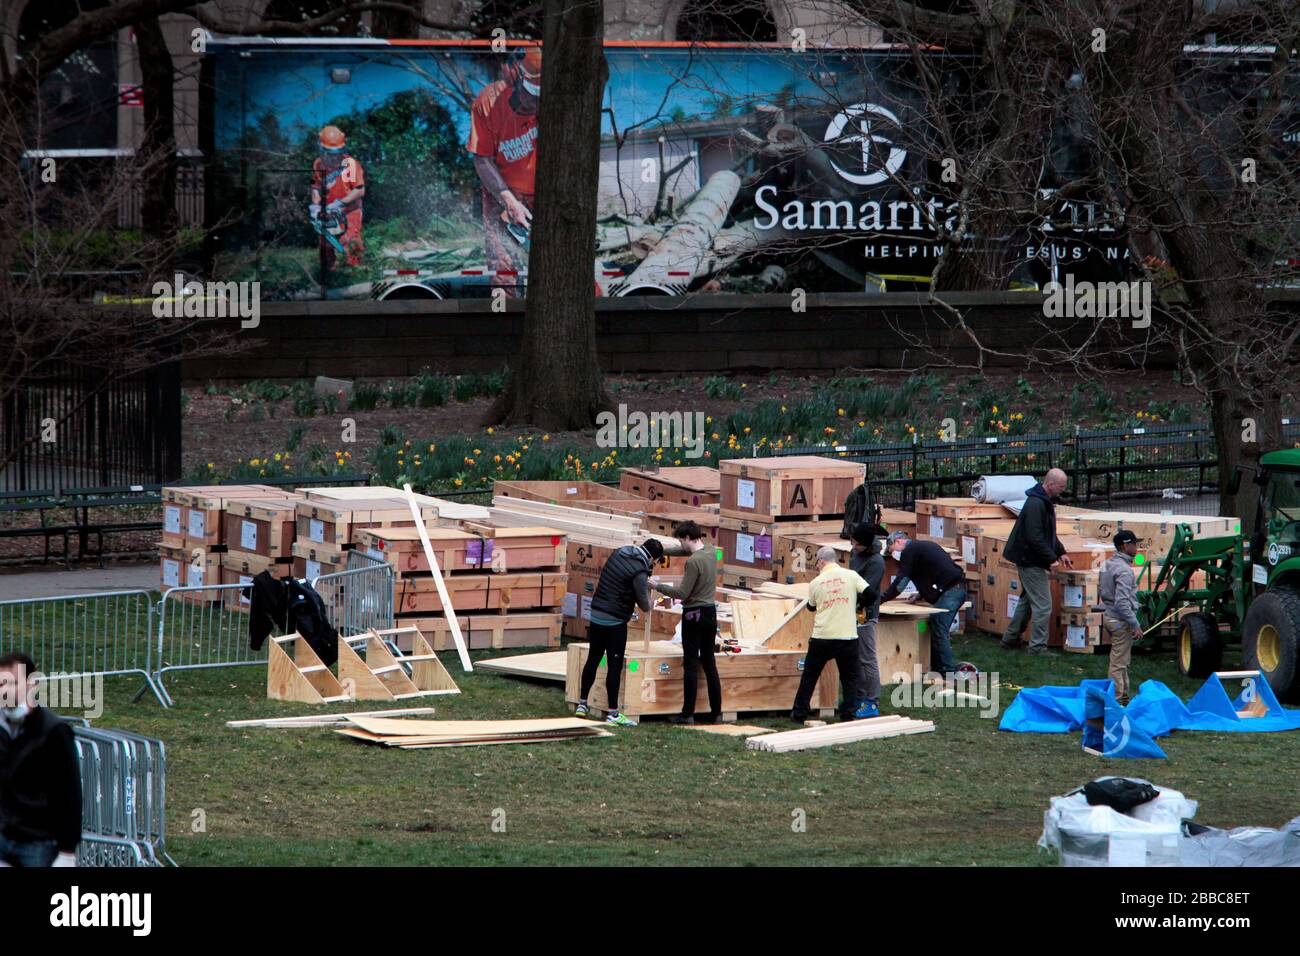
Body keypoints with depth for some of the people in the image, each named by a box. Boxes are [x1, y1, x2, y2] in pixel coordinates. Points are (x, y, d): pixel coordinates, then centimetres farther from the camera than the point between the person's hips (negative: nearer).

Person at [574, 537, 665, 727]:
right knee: (614, 666, -2)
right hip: (615, 622, -8)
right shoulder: (639, 571, -18)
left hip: (596, 615, 8)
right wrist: (648, 589, 8)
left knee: (592, 660, 18)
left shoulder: (619, 554, 5)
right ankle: (612, 713, 0)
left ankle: (582, 703, 27)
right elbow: (645, 607, -13)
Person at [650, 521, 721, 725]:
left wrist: (658, 586, -8)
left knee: (691, 665, -3)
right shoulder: (710, 554, 6)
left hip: (694, 615, -7)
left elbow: (682, 593, -18)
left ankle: (688, 714, -1)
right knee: (709, 664, 11)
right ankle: (716, 712, 11)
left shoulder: (693, 561, -19)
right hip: (710, 612, 8)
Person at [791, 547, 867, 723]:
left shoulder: (815, 583, 2)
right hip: (848, 637, -1)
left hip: (821, 637, 1)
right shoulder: (851, 576, -3)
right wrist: (858, 607, 14)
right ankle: (848, 714, 5)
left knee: (809, 676, 15)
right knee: (851, 677, 13)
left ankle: (799, 714, 19)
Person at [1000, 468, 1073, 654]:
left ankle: (1011, 639, 30)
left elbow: (1049, 533, 24)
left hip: (1027, 560, 11)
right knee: (1043, 604, -8)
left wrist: (1060, 552, 16)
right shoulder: (1036, 504, -22)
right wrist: (1051, 558, -23)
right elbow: (1034, 537, -27)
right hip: (1030, 561, -11)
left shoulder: (1045, 502, 12)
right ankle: (1037, 647, -5)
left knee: (1027, 600, 20)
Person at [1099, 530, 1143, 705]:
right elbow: (1122, 601, -26)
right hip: (1120, 620, -10)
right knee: (1119, 663, -5)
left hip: (1109, 616, 10)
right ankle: (1116, 700, -4)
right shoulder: (1124, 570, -21)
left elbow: (1101, 591, 19)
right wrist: (1135, 625, -23)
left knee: (1122, 661, 20)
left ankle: (1123, 696, 29)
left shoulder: (1108, 564, 9)